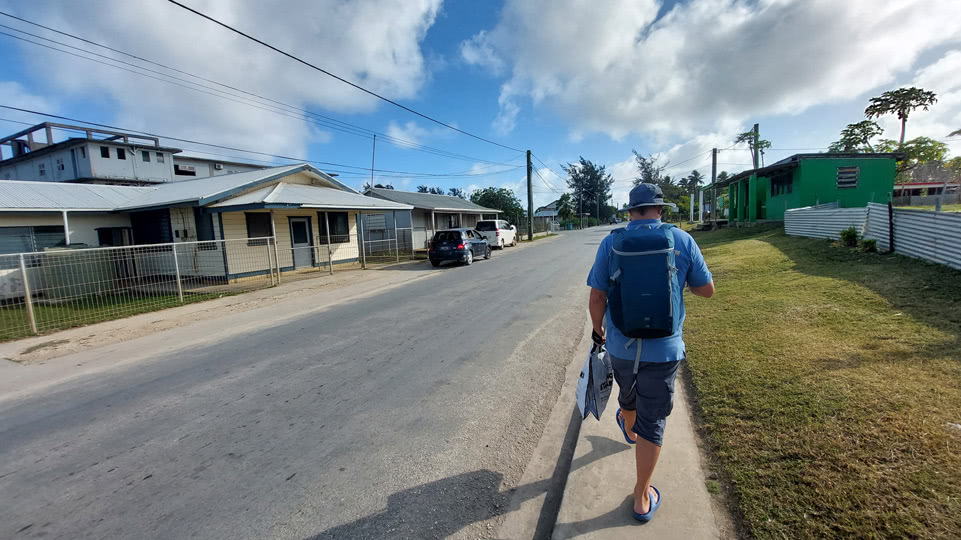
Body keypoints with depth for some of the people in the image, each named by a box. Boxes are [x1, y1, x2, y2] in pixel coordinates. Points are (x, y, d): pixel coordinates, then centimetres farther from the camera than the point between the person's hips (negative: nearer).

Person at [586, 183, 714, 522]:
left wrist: (598, 329, 8)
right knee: (652, 422, 11)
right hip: (663, 348, -1)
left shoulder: (611, 243, -8)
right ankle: (642, 499, 24)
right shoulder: (682, 240, -7)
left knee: (627, 395, 31)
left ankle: (629, 431, 63)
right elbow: (707, 290, 1)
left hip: (620, 345, 2)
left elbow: (597, 297, -9)